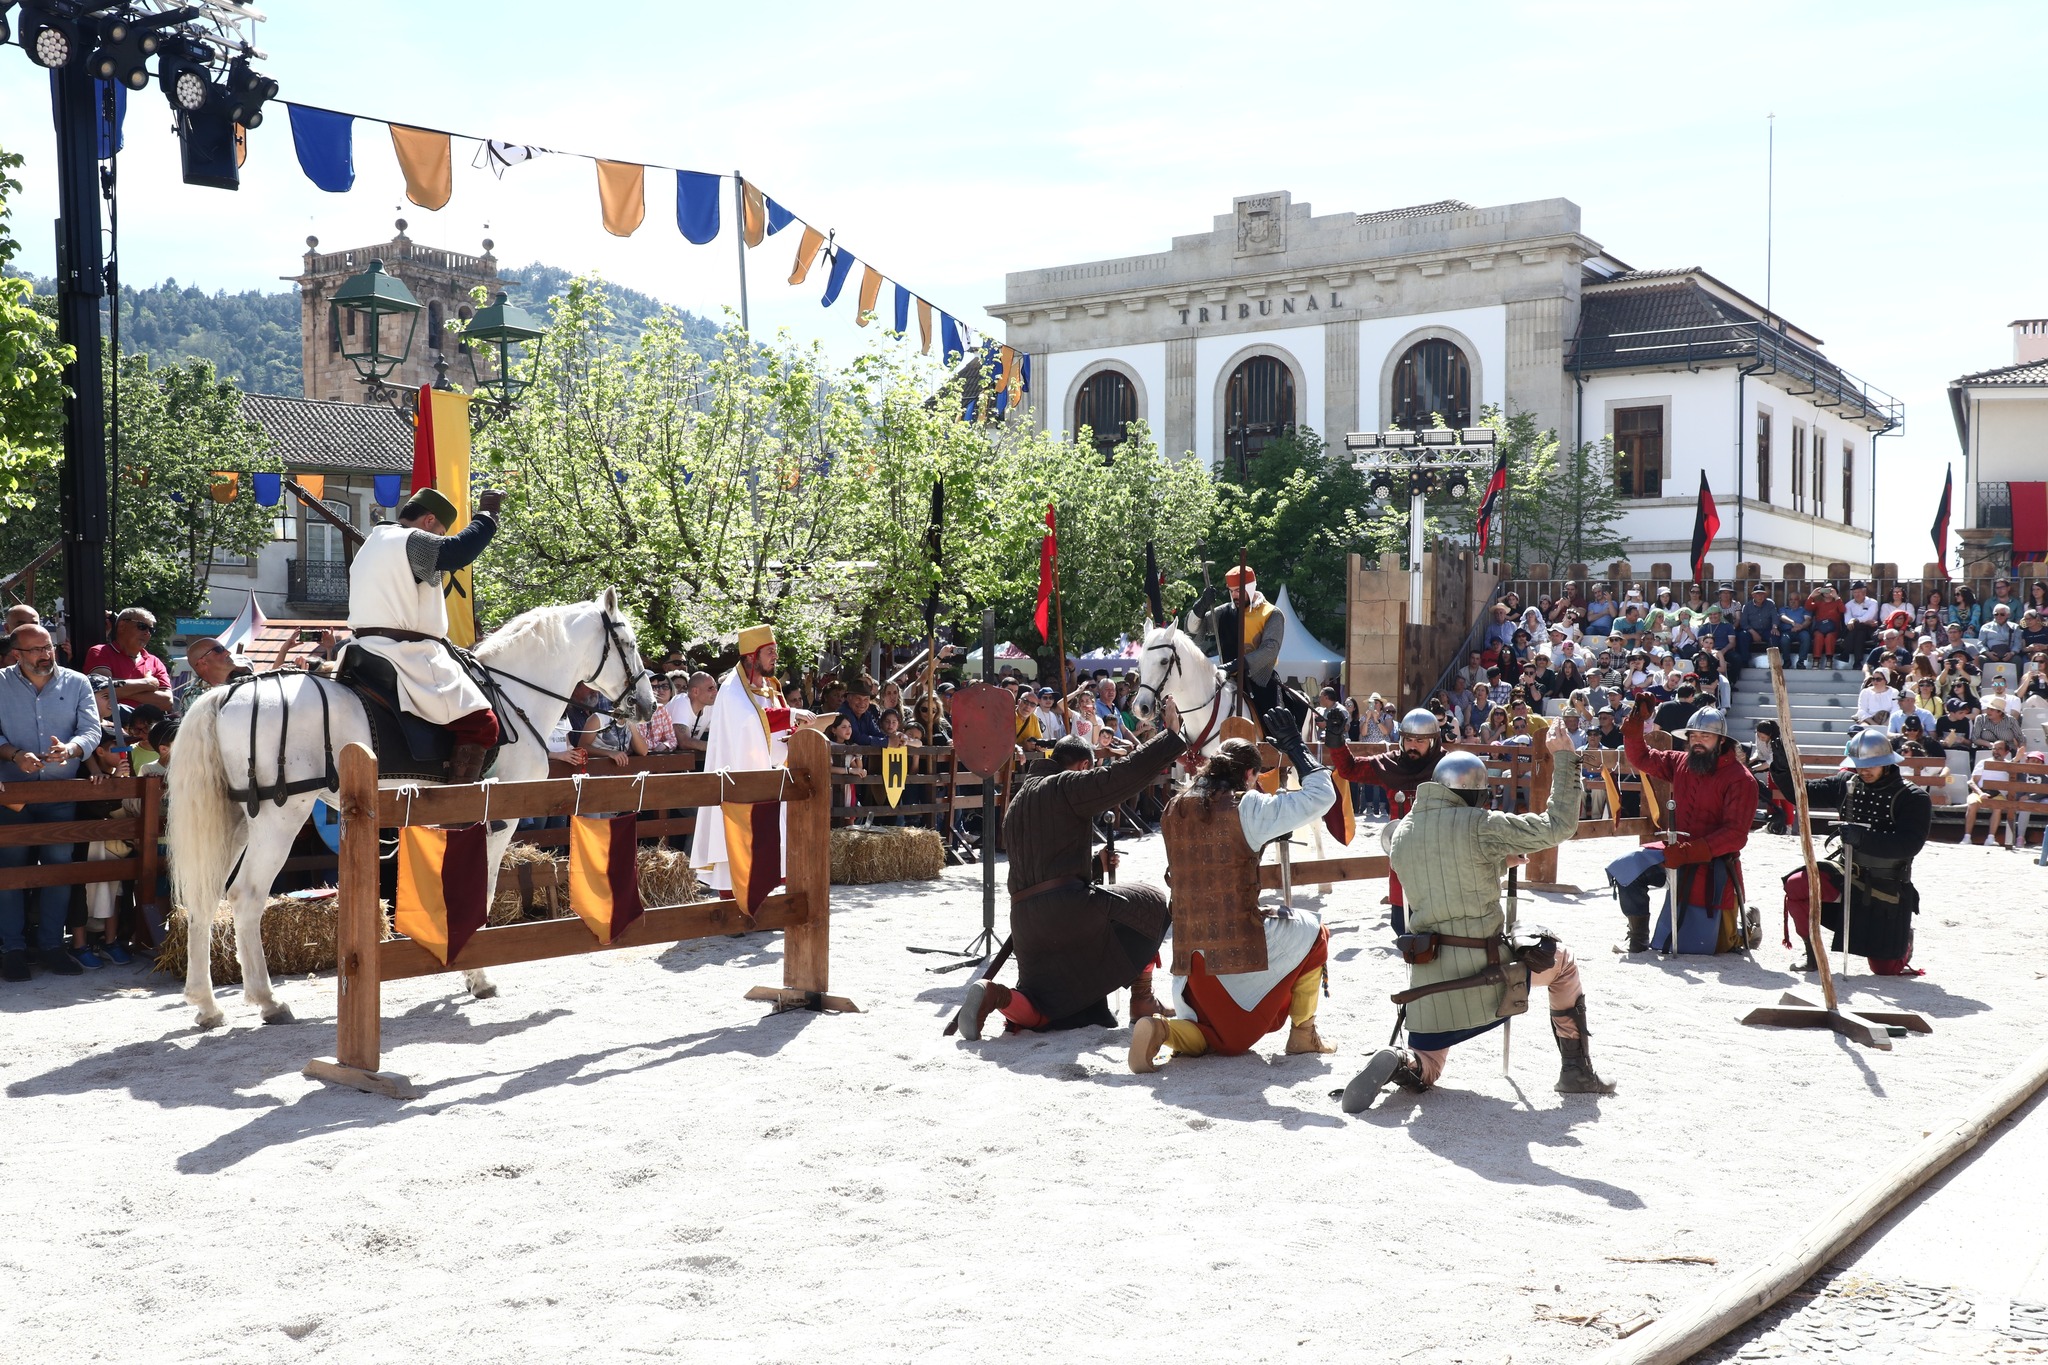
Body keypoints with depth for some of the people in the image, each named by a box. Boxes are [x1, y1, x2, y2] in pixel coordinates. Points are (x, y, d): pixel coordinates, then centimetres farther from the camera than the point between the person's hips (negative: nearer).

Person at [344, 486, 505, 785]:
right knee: (479, 723, -14)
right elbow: (458, 551, -23)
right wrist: (487, 514, -11)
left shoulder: (371, 546, 22)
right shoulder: (410, 540, -10)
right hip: (407, 654, -11)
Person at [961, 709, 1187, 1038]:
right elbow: (1123, 775, -12)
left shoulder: (1018, 800, 23)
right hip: (1067, 907, -8)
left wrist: (1096, 859, 34)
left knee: (1044, 1012, 17)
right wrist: (1170, 737, -6)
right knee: (1150, 903, 16)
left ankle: (997, 995, -13)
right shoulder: (1067, 786, -3)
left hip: (1024, 919, 8)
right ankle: (1142, 1004, 15)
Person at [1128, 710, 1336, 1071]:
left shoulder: (1174, 811, 8)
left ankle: (1160, 1030, -8)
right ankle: (1302, 1033, 23)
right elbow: (1321, 795, -8)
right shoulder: (1246, 807, -10)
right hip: (1241, 944, -5)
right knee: (1313, 931, 25)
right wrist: (1295, 747, 5)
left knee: (1214, 1037, 24)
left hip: (1189, 952, 5)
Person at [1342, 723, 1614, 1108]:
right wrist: (1564, 758, -2)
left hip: (1427, 974, 4)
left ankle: (1399, 1064, -15)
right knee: (1563, 962, 26)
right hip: (1487, 970, -4)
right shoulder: (1480, 825, -12)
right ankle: (1576, 1071, 27)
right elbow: (1557, 827, -9)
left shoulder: (1399, 834, 6)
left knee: (1424, 1071, 21)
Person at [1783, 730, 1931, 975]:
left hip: (1886, 889, -4)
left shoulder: (1912, 798, -15)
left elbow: (1909, 845, -26)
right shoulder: (1847, 784, 0)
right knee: (1796, 885, -24)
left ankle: (1903, 939, 43)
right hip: (1847, 872, 4)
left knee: (1885, 967, 4)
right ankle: (1813, 955, -5)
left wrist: (1863, 836, -38)